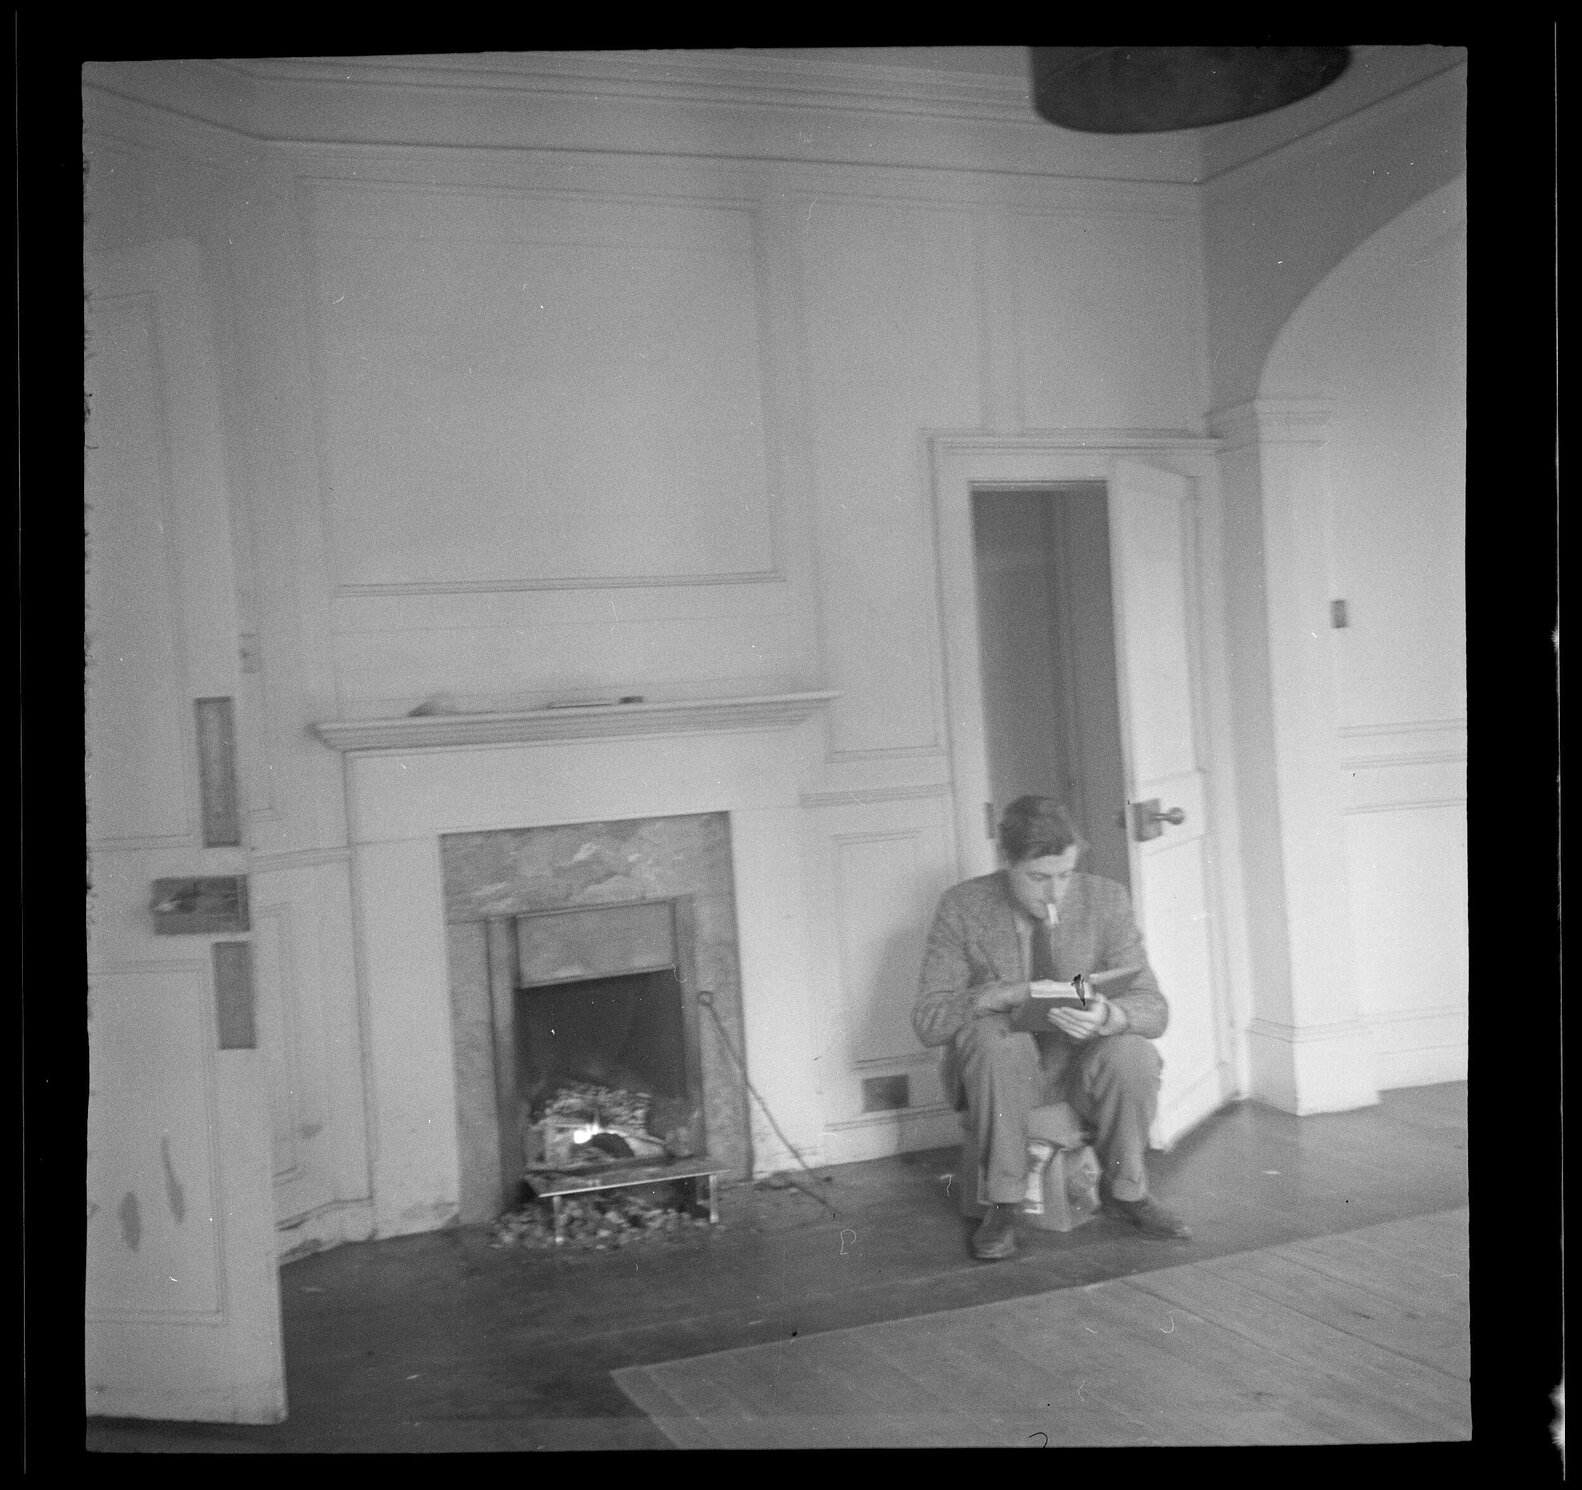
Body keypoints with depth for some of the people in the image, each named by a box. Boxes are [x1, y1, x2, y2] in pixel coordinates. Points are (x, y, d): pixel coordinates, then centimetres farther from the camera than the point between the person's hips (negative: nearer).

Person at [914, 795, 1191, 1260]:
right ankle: (1002, 1203, -18)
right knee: (994, 1037, -35)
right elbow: (927, 1020, -16)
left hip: (1084, 1066, 2)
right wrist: (1014, 993, -33)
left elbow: (1152, 1008, -8)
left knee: (1132, 1052, -30)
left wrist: (1106, 1016, -33)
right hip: (1000, 1069, -1)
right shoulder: (963, 907, -11)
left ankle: (1125, 1190, -3)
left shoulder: (1105, 899, -7)